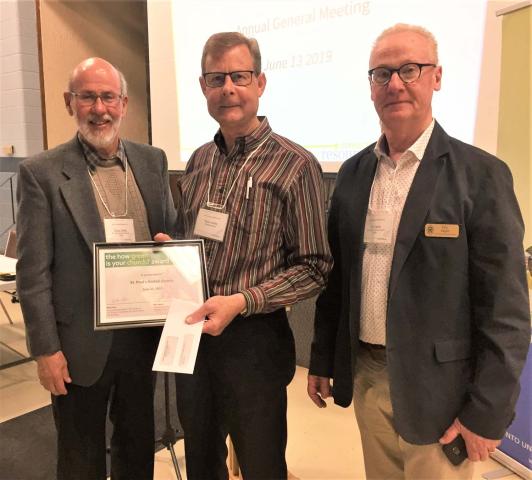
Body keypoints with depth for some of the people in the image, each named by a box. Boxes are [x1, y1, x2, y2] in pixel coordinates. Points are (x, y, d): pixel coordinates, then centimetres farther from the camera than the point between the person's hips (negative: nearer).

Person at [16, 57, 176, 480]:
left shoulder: (152, 161, 3)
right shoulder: (41, 173, -10)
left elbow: (171, 236, 12)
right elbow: (33, 272, -9)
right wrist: (46, 349, -10)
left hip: (143, 333, 4)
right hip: (81, 341, -3)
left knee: (138, 446, 23)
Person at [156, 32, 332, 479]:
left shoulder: (295, 165, -14)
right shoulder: (199, 161, 5)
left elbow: (314, 267, -13)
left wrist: (241, 301, -23)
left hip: (253, 338, -5)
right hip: (191, 330, 6)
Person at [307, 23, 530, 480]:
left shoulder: (481, 174, -11)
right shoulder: (353, 172, 3)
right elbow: (336, 276, 8)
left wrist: (486, 412, -11)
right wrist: (322, 360, 10)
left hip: (435, 387, -4)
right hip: (365, 377, 5)